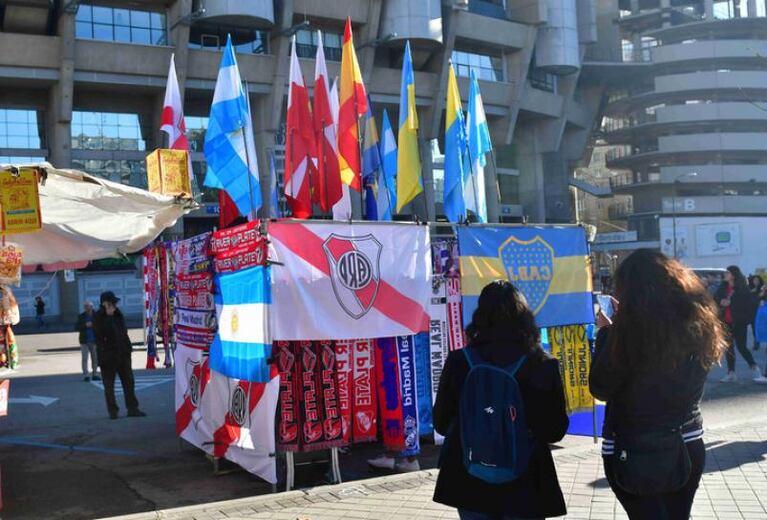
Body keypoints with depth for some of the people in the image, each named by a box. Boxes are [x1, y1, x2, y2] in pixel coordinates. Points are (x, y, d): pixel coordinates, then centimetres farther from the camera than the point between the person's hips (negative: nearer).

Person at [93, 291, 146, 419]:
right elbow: (100, 333, -23)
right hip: (108, 355, -6)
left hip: (122, 354, 6)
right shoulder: (98, 317, -6)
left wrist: (128, 348, 7)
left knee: (129, 382, 5)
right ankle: (113, 411, 10)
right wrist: (108, 316, -23)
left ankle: (132, 409, 10)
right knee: (109, 385, 2)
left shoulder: (118, 315, 13)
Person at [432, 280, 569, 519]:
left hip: (469, 482, 1)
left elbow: (441, 423, 1)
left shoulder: (458, 361, -10)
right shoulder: (543, 365, -11)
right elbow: (557, 430, -1)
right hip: (524, 484, -1)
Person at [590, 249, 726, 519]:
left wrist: (606, 332, -2)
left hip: (635, 455, -6)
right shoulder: (699, 321, -4)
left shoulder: (632, 327, -21)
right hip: (689, 448, 7)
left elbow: (599, 388, -12)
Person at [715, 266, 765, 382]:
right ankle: (731, 373, 16)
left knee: (741, 347, -7)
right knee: (729, 347, 9)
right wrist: (720, 302, -13)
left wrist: (730, 303, -19)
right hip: (726, 321, 5)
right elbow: (715, 299, 9)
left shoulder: (742, 288, -11)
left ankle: (755, 370, 6)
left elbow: (750, 303, -15)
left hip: (739, 322, -5)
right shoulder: (723, 287, 4)